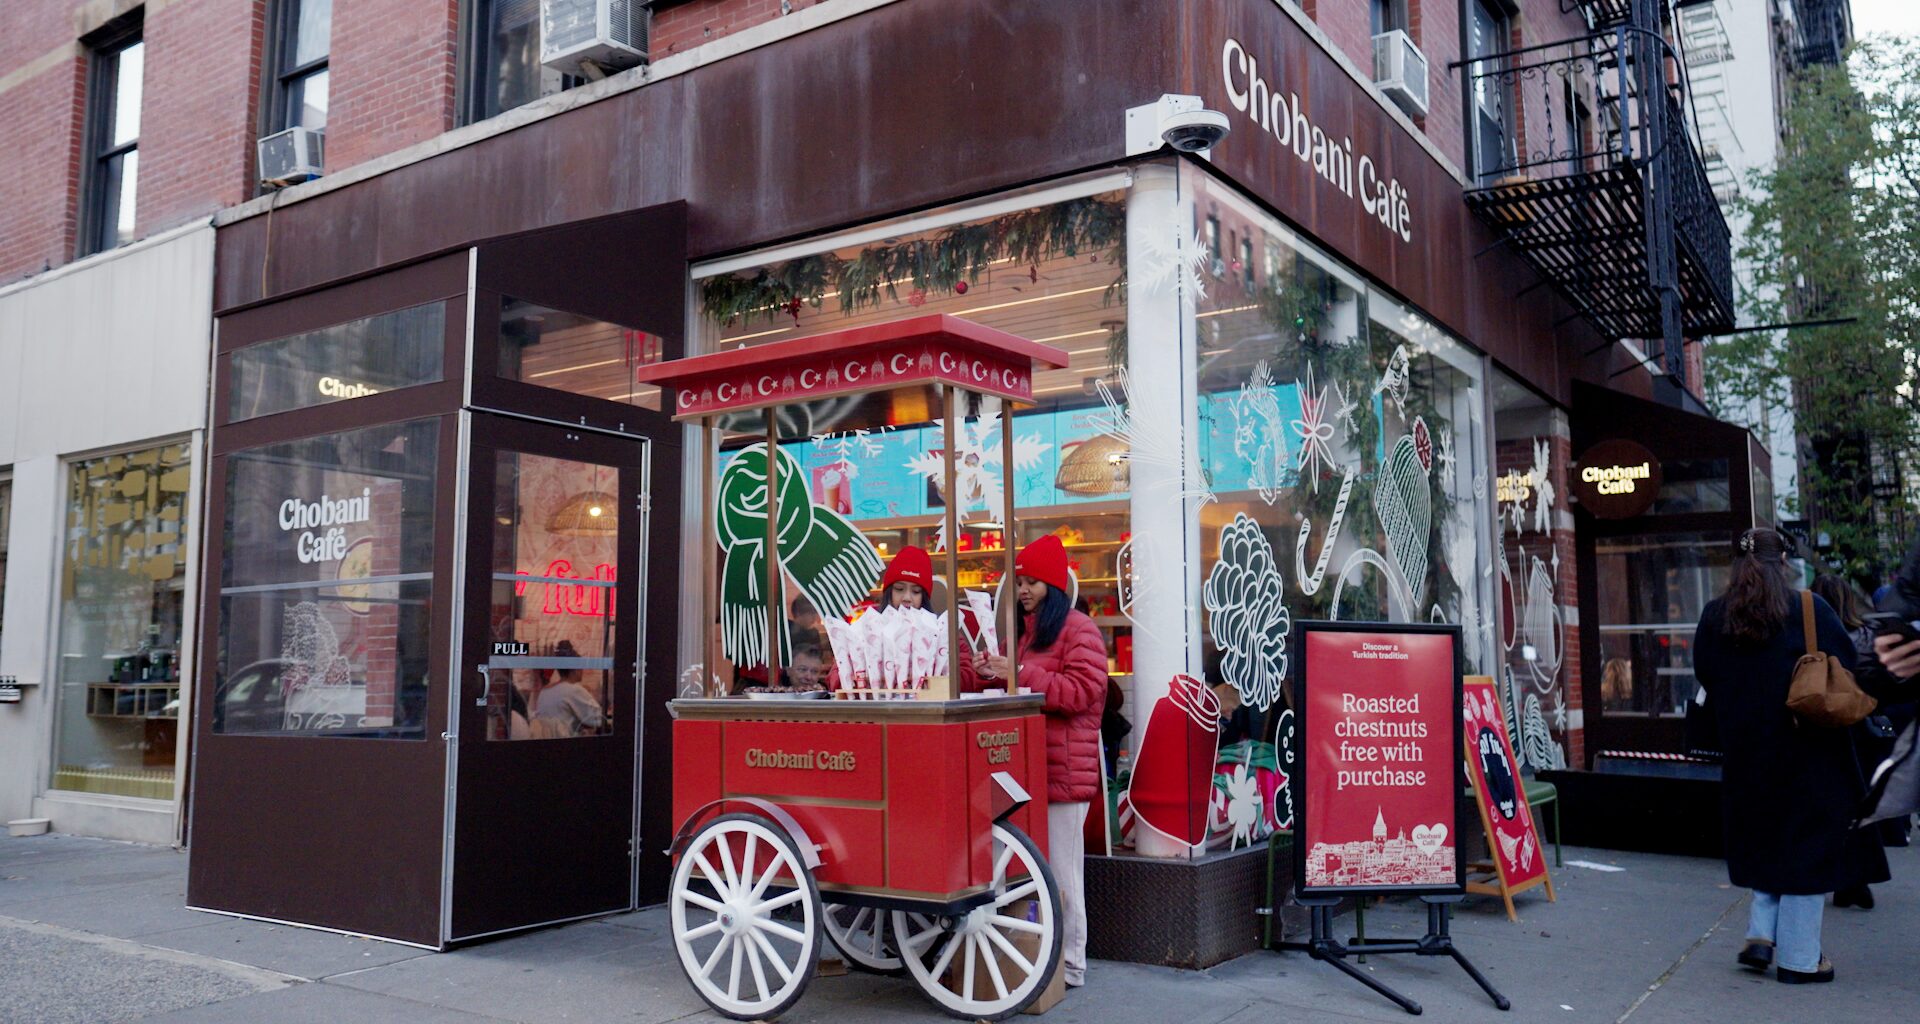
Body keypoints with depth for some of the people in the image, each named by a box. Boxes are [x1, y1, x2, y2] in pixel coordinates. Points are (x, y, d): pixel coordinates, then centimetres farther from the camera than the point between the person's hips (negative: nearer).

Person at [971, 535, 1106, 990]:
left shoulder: (1079, 630, -7)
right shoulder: (1020, 630, 19)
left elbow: (1081, 691, -18)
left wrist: (1018, 675, -19)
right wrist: (989, 672, 7)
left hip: (1062, 770, -8)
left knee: (1060, 870, -2)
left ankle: (1070, 964, 7)